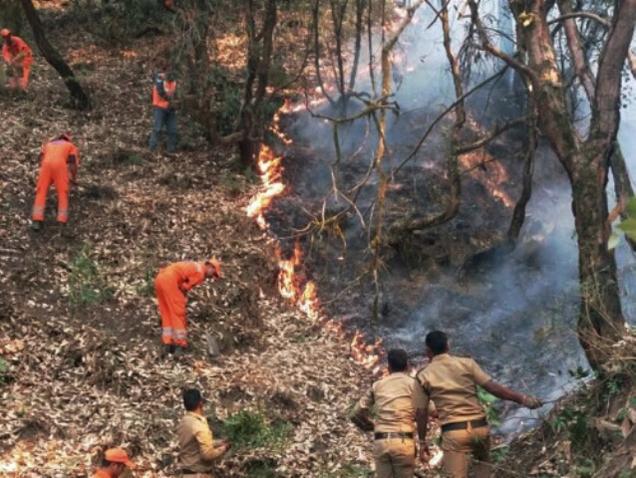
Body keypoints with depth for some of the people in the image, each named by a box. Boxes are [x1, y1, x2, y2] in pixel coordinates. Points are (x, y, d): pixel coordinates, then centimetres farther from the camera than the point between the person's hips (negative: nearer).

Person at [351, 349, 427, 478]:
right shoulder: (412, 383, 6)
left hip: (380, 442, 3)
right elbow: (421, 414, -1)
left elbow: (356, 414, 15)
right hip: (403, 441, -3)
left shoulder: (377, 385, 16)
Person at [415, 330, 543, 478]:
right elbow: (493, 387, -2)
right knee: (482, 460, 31)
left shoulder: (423, 375, 3)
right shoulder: (467, 363, 5)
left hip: (454, 432, -3)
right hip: (480, 427, 3)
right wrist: (523, 399, 3)